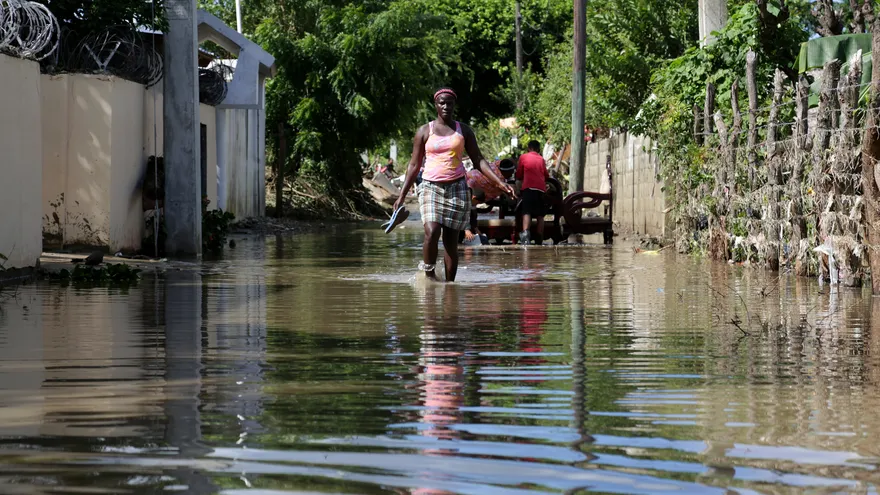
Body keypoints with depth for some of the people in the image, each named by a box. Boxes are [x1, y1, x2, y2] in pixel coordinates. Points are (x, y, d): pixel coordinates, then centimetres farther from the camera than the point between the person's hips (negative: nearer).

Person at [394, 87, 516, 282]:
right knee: (432, 232, -23)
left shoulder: (463, 131, 9)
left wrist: (500, 182, -4)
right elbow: (414, 165, 9)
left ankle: (449, 283, 4)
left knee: (451, 240, 0)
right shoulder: (425, 131, 5)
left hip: (457, 188, 2)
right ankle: (428, 273, -6)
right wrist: (402, 196, 6)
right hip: (431, 187, -1)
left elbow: (478, 161, 8)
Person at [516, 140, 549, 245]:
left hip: (528, 187, -3)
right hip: (541, 188, 3)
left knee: (527, 212, -15)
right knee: (540, 215, 7)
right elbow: (547, 176, 22)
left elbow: (518, 175, 15)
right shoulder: (541, 159, 17)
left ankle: (525, 233, -39)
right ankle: (540, 240, 2)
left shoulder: (523, 157, 10)